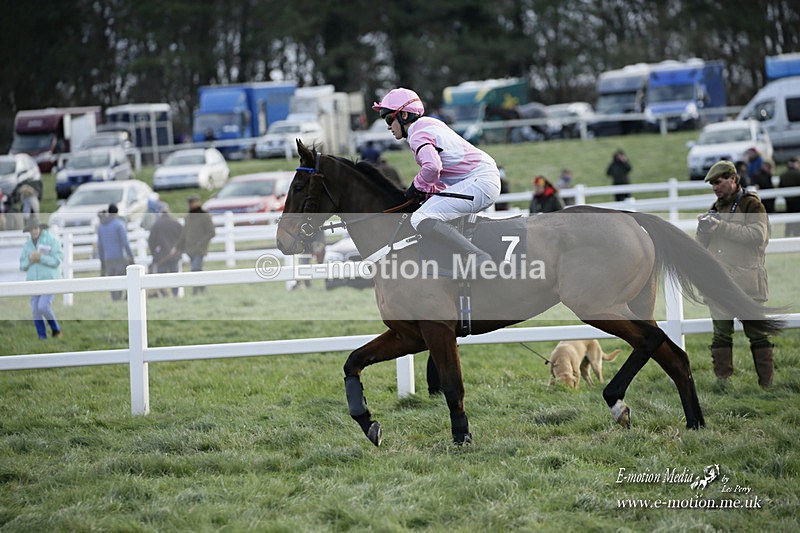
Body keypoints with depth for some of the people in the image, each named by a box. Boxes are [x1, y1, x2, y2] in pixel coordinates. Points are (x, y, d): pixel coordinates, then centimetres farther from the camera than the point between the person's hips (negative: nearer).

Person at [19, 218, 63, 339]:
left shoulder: (52, 241, -8)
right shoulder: (27, 245, 7)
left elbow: (56, 261, -15)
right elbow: (23, 266, 7)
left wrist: (40, 258, -26)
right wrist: (30, 259, -15)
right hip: (34, 283, 5)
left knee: (43, 307, -21)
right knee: (36, 311, -4)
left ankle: (56, 330, 2)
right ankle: (43, 339, 4)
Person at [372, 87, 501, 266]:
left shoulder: (418, 134, -8)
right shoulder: (430, 123, 23)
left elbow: (432, 166, -26)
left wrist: (417, 186, -8)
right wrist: (429, 190, 15)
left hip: (477, 181, -11)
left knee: (422, 219, -21)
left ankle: (479, 258, -33)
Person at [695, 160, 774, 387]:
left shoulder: (751, 204, -1)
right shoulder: (716, 208, 19)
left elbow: (758, 235, -17)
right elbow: (702, 245, 20)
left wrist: (721, 226, -18)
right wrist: (703, 230, -3)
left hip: (746, 281, -6)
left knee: (757, 332, -4)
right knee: (721, 333, 3)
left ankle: (767, 383, -2)